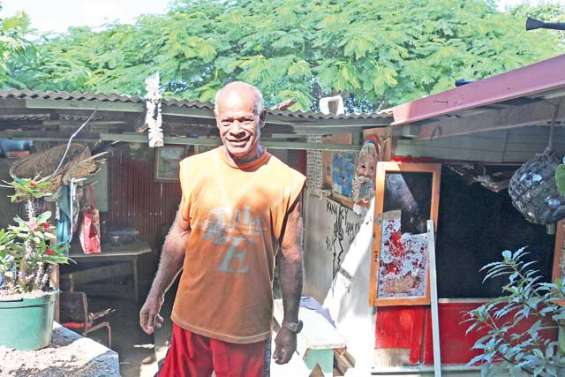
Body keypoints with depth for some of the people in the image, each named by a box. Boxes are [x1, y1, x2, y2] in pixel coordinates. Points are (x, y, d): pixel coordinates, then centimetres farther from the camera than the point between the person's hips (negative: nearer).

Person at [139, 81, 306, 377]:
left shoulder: (286, 182, -11)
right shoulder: (195, 169, -3)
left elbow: (290, 257, -5)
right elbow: (179, 235, 8)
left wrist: (290, 325, -1)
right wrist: (156, 294, 10)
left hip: (247, 326, -2)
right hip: (191, 316, 2)